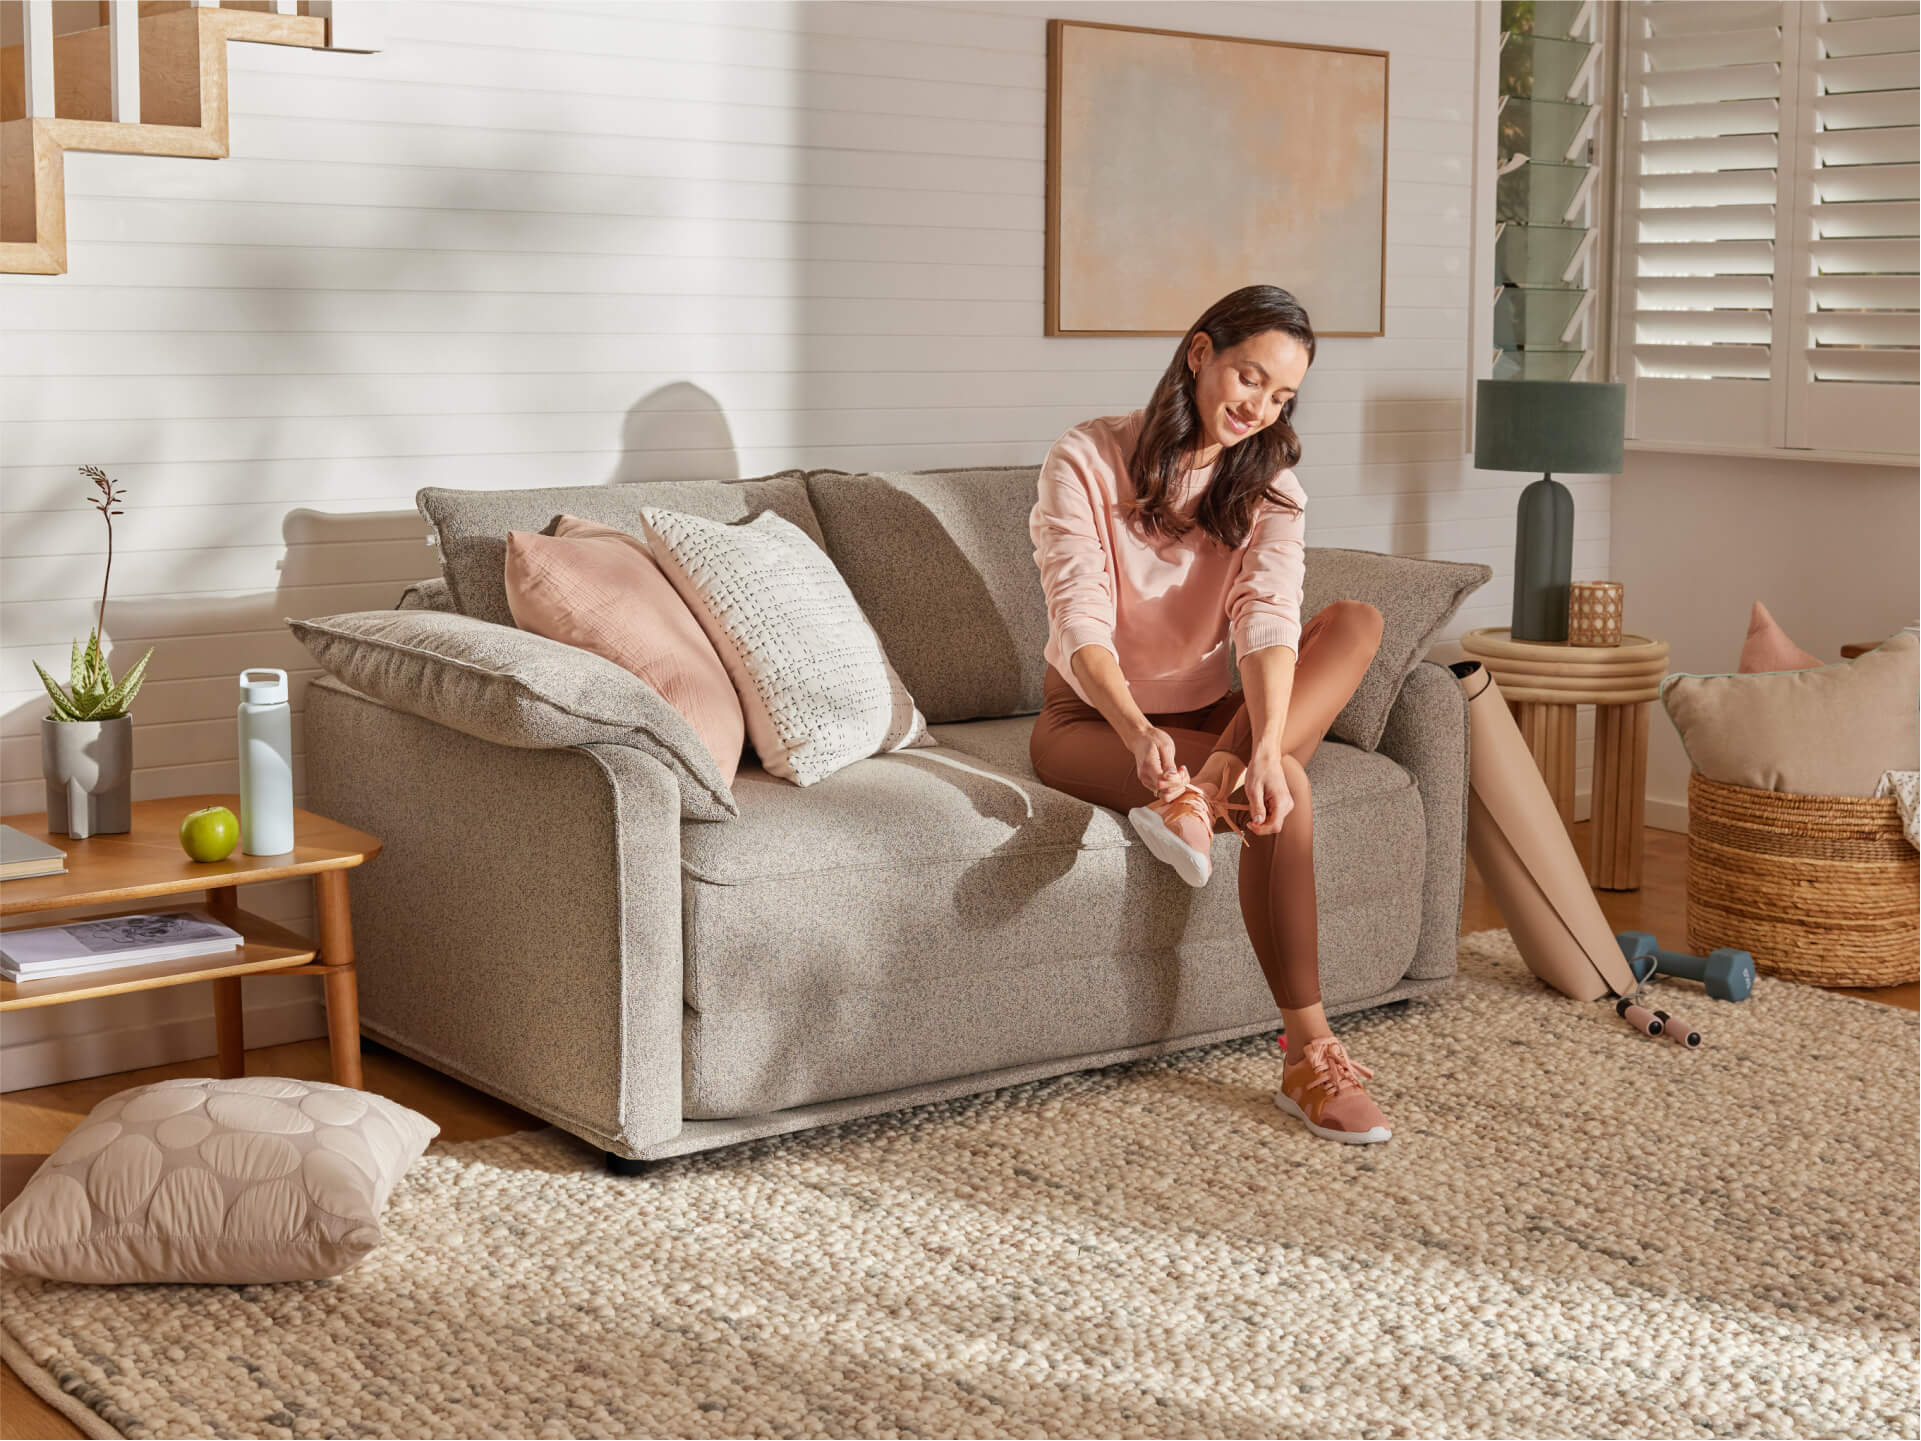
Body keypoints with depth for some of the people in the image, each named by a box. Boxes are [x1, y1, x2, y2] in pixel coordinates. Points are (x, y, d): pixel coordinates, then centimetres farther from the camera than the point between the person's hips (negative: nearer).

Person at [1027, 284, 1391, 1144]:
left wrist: (1264, 747, -41)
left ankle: (1207, 783, -40)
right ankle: (1307, 1055, -34)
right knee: (1283, 794, -33)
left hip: (1206, 714, 5)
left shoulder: (1268, 482, -2)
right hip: (1091, 720, -5)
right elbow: (1082, 626, -26)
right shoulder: (1085, 461, -13)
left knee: (1356, 622, -24)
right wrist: (1139, 732, -47)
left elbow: (1268, 618, -22)